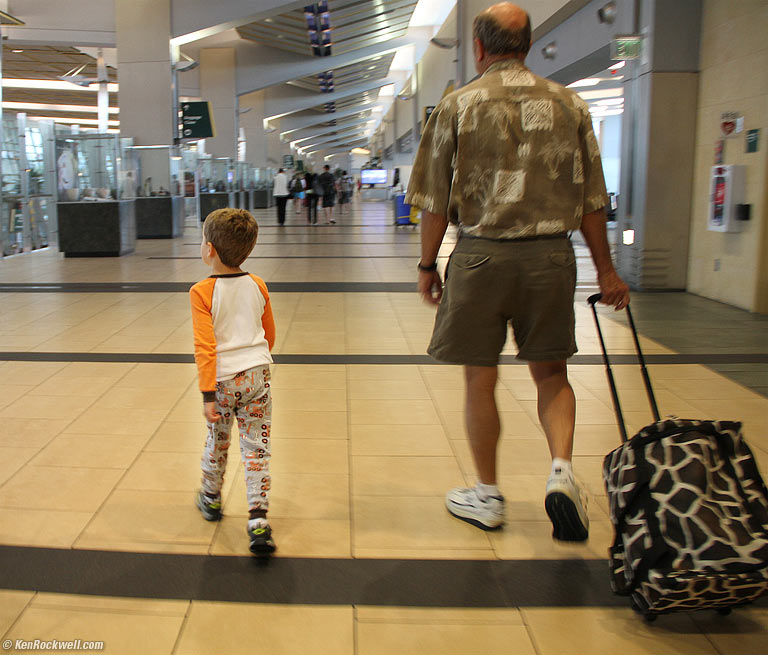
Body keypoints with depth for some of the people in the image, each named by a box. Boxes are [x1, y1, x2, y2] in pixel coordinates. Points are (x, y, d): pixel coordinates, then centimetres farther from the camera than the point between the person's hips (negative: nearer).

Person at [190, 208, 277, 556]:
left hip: (223, 380, -2)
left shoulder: (202, 292, -12)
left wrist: (208, 395, -15)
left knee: (217, 442, 19)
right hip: (257, 374, 2)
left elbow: (205, 347, -17)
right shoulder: (258, 286, 2)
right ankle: (258, 520, -2)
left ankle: (211, 498, 41)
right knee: (256, 448, 4)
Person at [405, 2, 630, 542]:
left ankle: (488, 496, 21)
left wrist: (428, 264, 9)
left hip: (482, 254, -2)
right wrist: (606, 271, 14)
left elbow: (436, 201, -2)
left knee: (480, 380, 10)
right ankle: (562, 471, -5)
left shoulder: (459, 106, -2)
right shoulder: (569, 105, 5)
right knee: (552, 375, 16)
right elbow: (592, 201, 7)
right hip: (551, 255, 2)